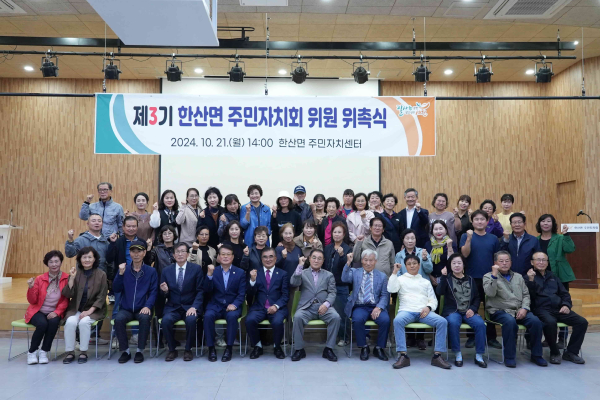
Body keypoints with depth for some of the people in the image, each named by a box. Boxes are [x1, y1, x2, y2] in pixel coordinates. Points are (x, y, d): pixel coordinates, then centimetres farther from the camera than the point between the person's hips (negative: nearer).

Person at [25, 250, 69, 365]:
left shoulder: (66, 278, -4)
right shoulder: (39, 279, 0)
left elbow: (66, 299, -3)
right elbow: (32, 301, -2)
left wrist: (57, 312, -16)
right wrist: (31, 287, -18)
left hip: (54, 312, 0)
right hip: (38, 311, 0)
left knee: (54, 322, -32)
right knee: (42, 324, -30)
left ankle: (44, 351, -12)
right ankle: (32, 352, -6)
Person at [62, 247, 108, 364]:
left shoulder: (101, 274, -2)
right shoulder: (75, 272, 2)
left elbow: (101, 297, -4)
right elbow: (67, 294, -4)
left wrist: (89, 311, -14)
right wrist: (72, 278, -17)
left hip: (94, 309, -2)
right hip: (75, 308, 2)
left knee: (84, 322, -29)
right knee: (70, 322, -27)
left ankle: (83, 352, -13)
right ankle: (70, 352, -10)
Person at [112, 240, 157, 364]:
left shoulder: (151, 271, 4)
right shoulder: (124, 269, 8)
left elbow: (153, 292, -1)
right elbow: (116, 289, 1)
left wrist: (148, 306, -18)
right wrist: (120, 274, -13)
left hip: (142, 309, -2)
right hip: (126, 309, 2)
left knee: (145, 318, -33)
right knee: (118, 319, -29)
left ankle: (140, 351, -15)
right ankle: (125, 351, -10)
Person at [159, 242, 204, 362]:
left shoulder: (196, 268, 0)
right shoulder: (166, 270, 7)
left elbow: (200, 291, -3)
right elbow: (165, 295, 9)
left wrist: (194, 307, -17)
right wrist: (165, 291, -15)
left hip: (190, 306, -2)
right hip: (173, 307, 2)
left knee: (191, 320, -33)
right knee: (166, 320, -29)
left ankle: (188, 350, -8)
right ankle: (172, 350, -6)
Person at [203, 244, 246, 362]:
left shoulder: (240, 272, 5)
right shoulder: (213, 271, 7)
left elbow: (242, 294, -1)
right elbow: (207, 290, -5)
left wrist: (234, 305, -20)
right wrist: (209, 275, -21)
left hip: (232, 306, -1)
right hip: (215, 306, 1)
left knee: (232, 316, -33)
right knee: (208, 316, -30)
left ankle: (229, 348, -19)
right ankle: (211, 348, -15)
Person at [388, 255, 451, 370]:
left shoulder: (426, 282, 24)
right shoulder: (400, 279, 17)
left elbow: (433, 300, 18)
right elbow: (391, 289, -2)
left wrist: (428, 307, -4)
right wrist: (395, 272, -4)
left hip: (424, 311, 2)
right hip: (406, 310, -2)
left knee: (442, 322, -24)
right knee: (397, 320, -36)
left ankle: (437, 355, -19)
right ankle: (403, 355, -32)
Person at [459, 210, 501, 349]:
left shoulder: (493, 238, 6)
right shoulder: (466, 236, 0)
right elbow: (465, 254, -13)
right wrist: (469, 238, -24)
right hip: (472, 278, -2)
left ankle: (491, 337, 18)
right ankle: (471, 337, 15)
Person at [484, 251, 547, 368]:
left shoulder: (518, 277, 20)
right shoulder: (489, 276, 5)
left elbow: (526, 295, 16)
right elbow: (490, 293, -13)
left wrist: (524, 308, -3)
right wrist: (495, 275, -18)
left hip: (519, 311, 5)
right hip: (499, 311, -4)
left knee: (535, 321, -22)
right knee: (510, 322, -36)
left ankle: (536, 355, -6)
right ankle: (509, 357, -23)